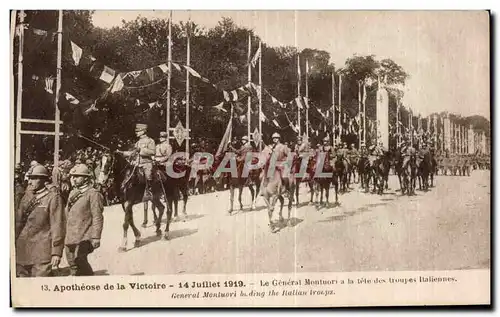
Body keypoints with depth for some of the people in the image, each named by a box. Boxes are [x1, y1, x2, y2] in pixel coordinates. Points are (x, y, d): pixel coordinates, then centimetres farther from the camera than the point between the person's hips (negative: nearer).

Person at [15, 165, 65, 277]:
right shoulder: (26, 196, 13)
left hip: (42, 254, -6)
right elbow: (18, 221, 15)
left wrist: (56, 253, -12)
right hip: (22, 251, 6)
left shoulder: (53, 197, -6)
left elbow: (58, 226, -9)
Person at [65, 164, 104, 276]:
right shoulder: (73, 193, 15)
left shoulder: (93, 194, -9)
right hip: (70, 237, 8)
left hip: (84, 237, -8)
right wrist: (66, 234, 19)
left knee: (79, 260, -13)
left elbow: (97, 218, -13)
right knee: (72, 263, 10)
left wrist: (96, 237, -17)